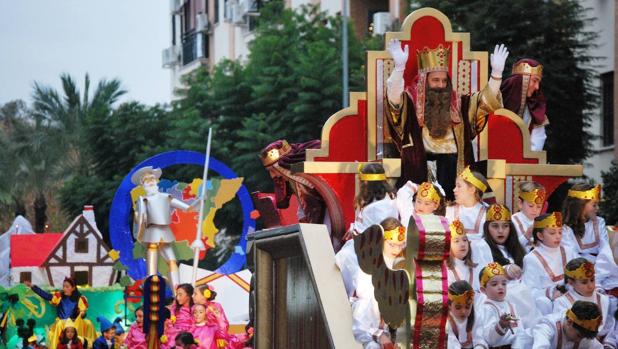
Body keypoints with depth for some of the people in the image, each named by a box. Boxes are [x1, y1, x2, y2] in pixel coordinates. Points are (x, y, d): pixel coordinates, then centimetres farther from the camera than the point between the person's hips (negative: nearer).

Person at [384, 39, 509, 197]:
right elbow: (394, 98, -19)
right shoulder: (411, 102, 0)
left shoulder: (456, 103, 12)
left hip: (450, 165, 3)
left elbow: (486, 101, 8)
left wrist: (496, 73, -7)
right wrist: (399, 66, -35)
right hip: (420, 164, -3)